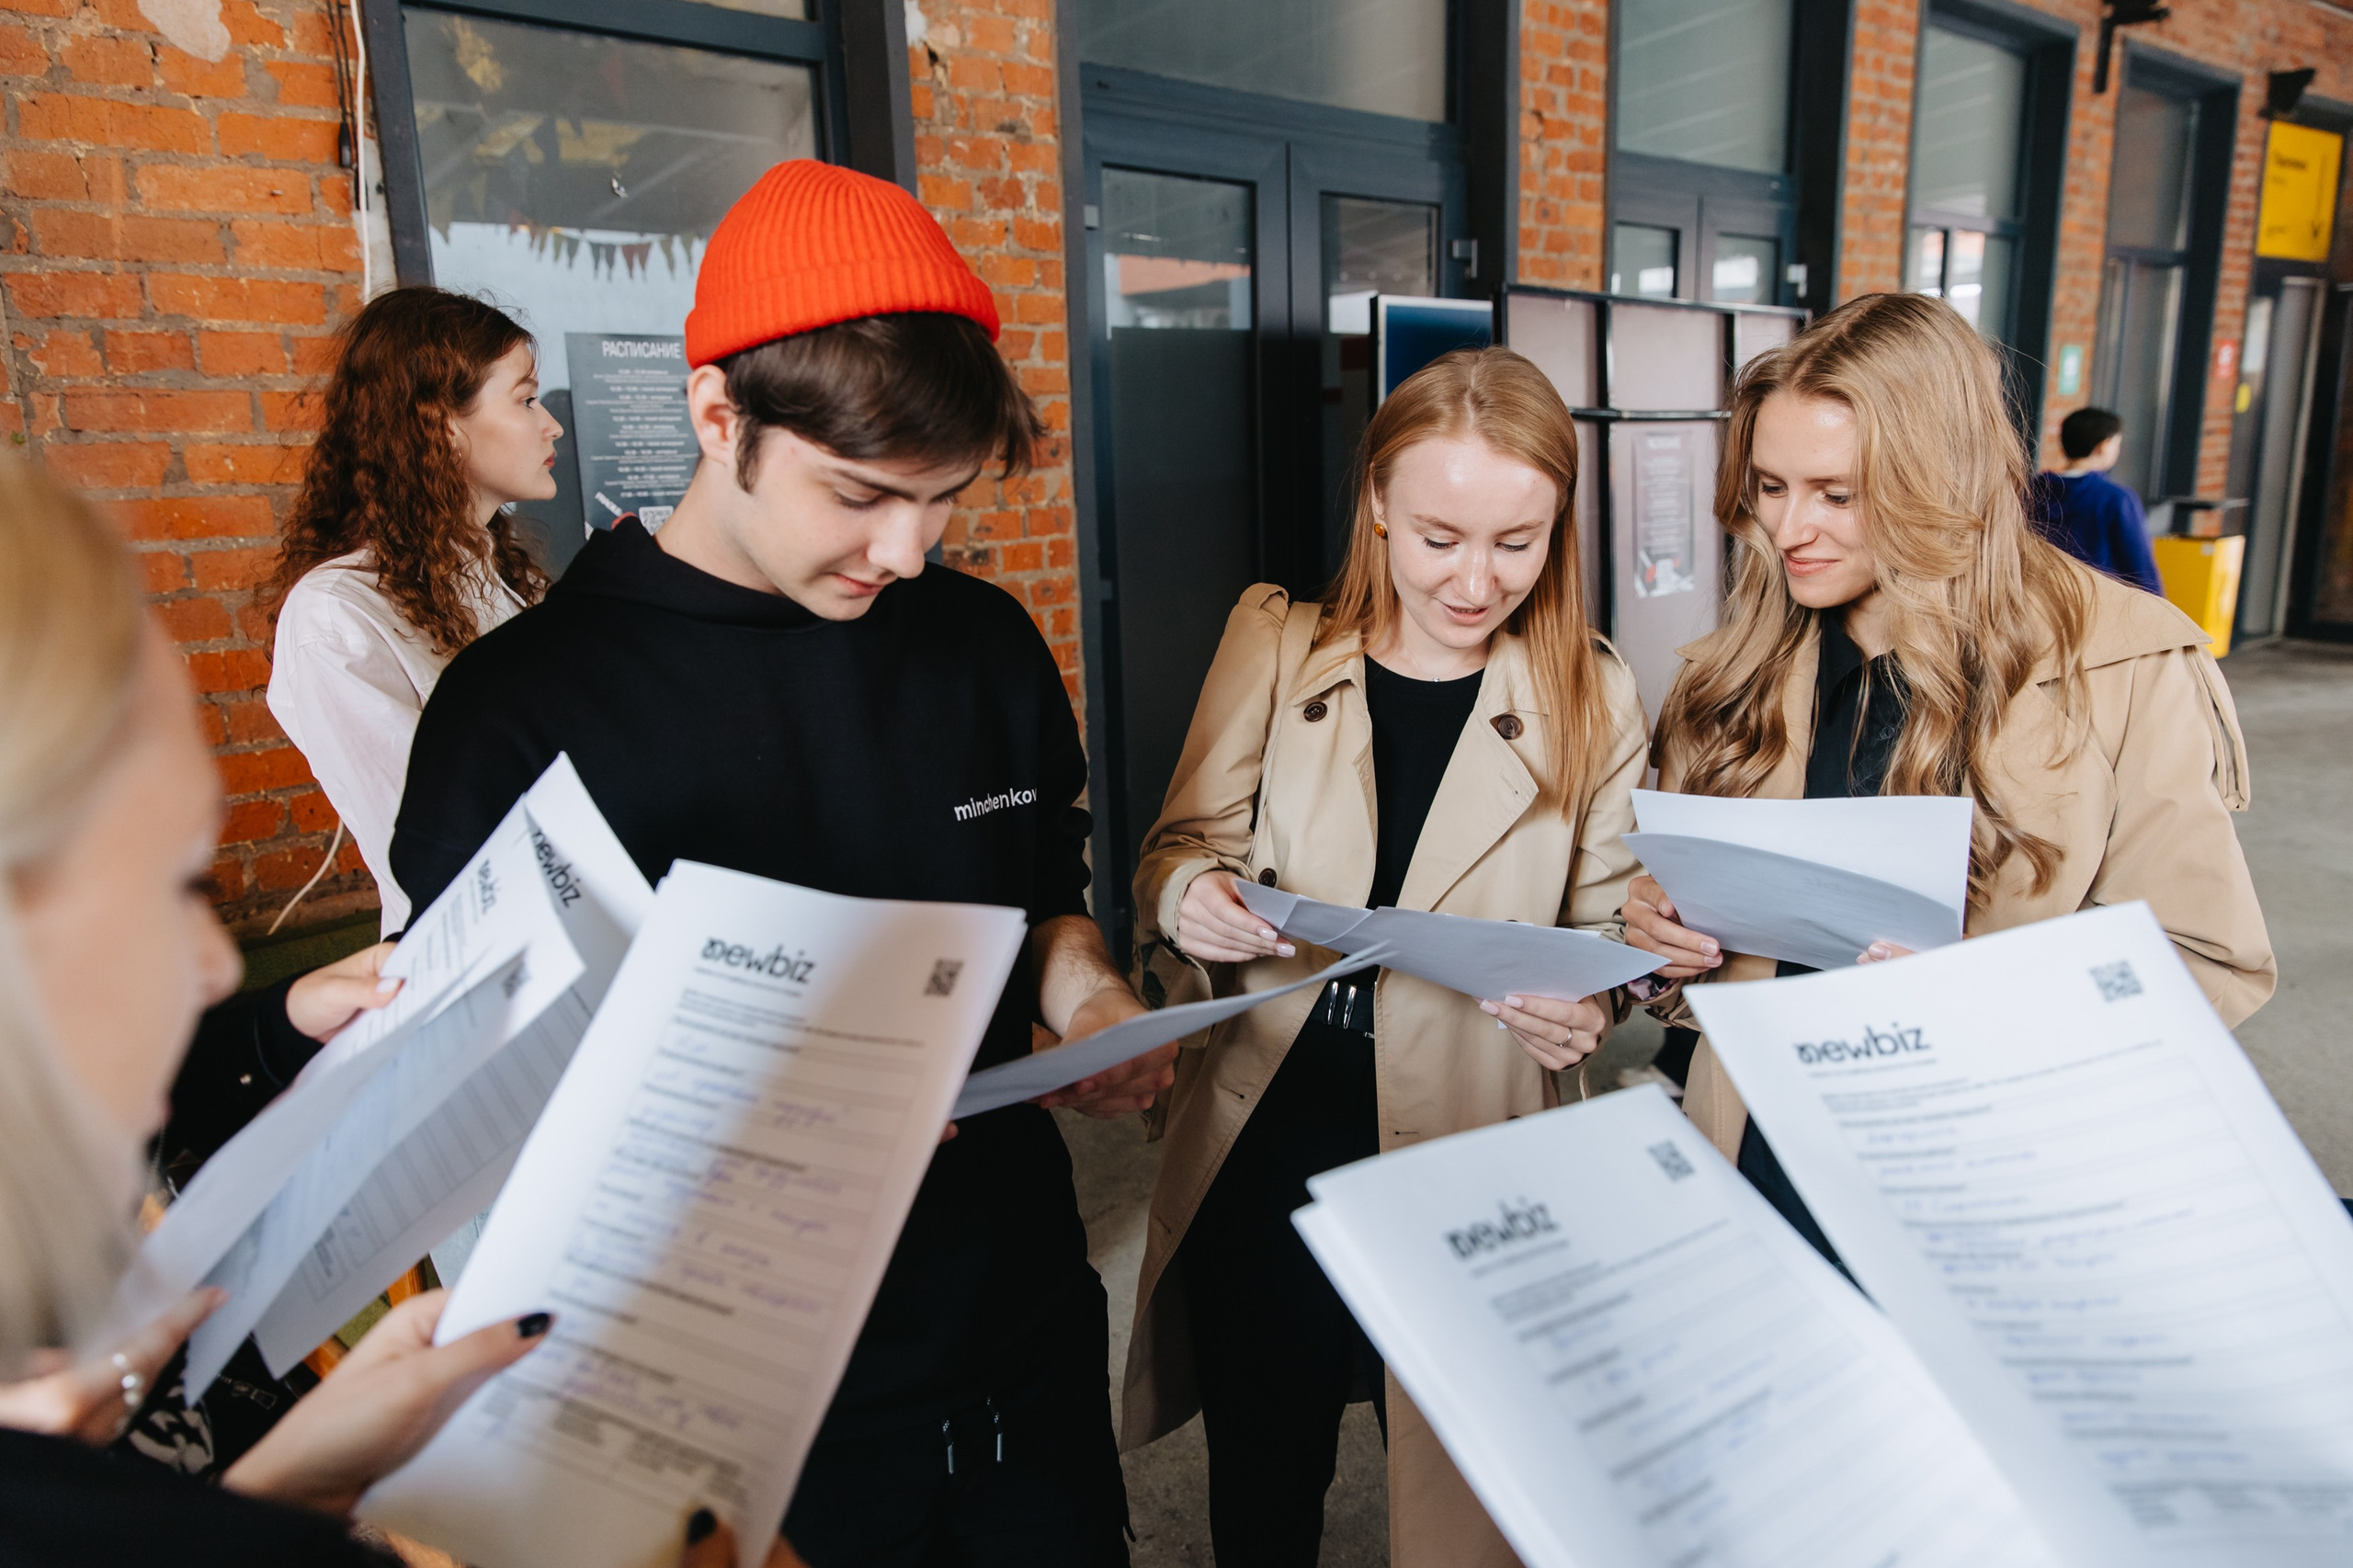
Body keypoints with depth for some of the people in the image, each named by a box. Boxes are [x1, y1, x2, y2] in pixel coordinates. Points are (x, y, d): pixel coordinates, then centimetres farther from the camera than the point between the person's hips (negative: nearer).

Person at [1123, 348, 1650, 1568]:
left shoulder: (1595, 700, -2)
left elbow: (1610, 925, 4)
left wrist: (1590, 1006, -18)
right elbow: (1182, 844, 3)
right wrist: (1193, 896, -20)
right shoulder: (1272, 644, -2)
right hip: (1262, 1155, 1)